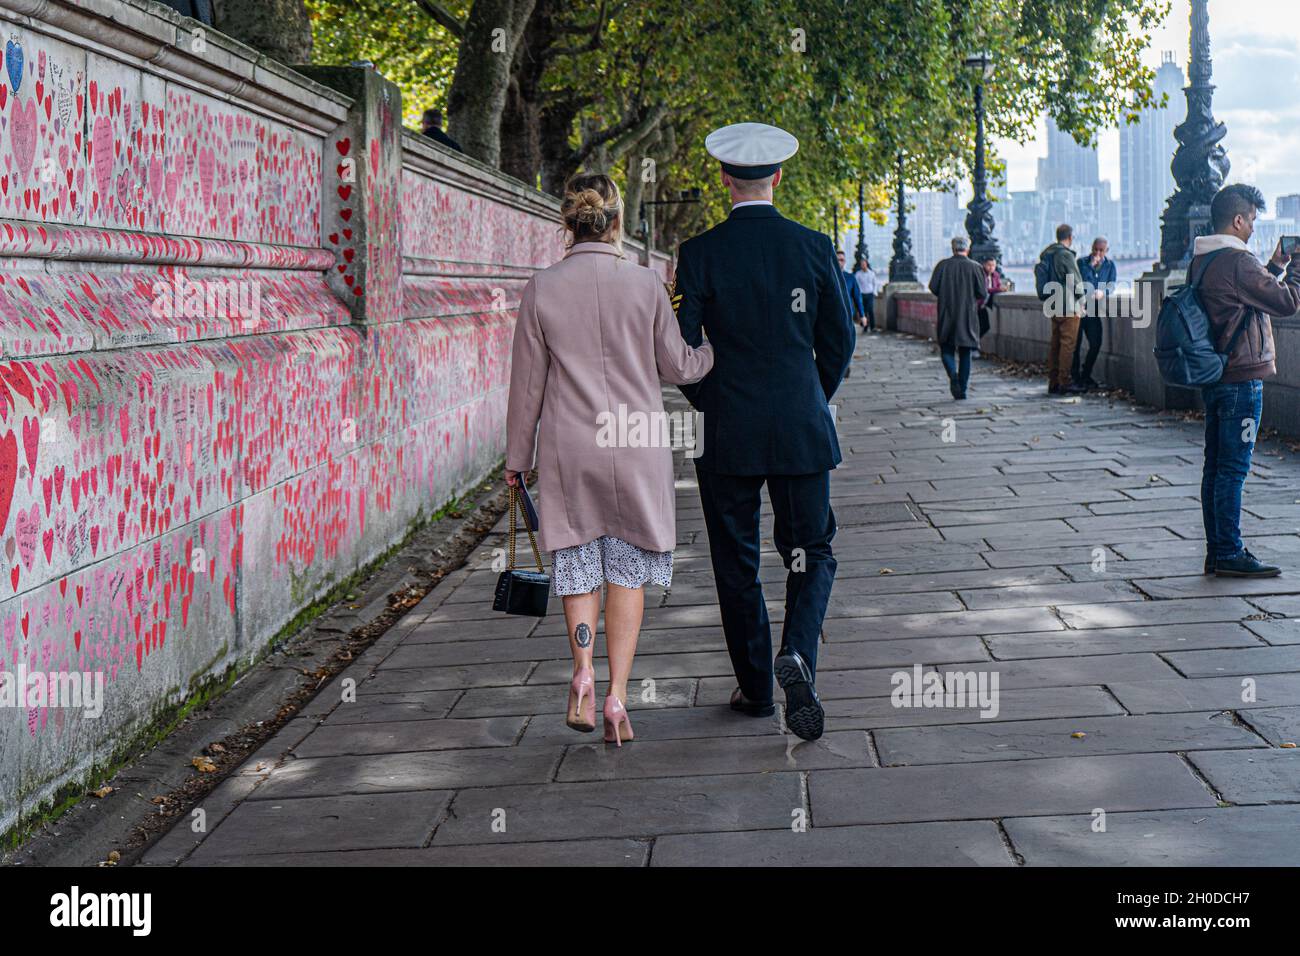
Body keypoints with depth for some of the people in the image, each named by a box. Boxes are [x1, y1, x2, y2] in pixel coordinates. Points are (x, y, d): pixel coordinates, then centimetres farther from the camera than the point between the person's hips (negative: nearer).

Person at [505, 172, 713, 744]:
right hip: (637, 444, 0)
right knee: (627, 569, 10)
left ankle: (583, 673, -6)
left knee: (578, 564, 14)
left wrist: (517, 456, 10)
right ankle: (617, 697, 6)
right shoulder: (645, 284, -6)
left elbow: (528, 381, 0)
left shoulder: (542, 289, -5)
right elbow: (676, 366, 3)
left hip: (568, 445, 0)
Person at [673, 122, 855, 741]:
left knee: (736, 563, 11)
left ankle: (755, 687, 18)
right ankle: (797, 652, -14)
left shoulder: (699, 254, -6)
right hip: (802, 432, 1)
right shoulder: (812, 247, -1)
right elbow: (839, 339, 4)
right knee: (811, 553, 11)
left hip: (727, 434, -1)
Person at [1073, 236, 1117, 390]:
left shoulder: (1110, 265, 11)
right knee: (1076, 343, -3)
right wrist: (1091, 266, -19)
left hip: (1094, 310, 3)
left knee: (1096, 343, 0)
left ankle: (1085, 375, 15)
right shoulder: (1082, 262, 1)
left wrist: (1103, 292, -21)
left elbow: (1112, 284, 0)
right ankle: (1075, 376, 6)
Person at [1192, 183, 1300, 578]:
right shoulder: (1237, 262, -17)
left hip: (1212, 377, 9)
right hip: (1241, 377, -9)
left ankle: (1217, 552, 16)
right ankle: (1229, 554, -2)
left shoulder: (1199, 261, 12)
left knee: (1216, 466, 11)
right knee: (1233, 468, -5)